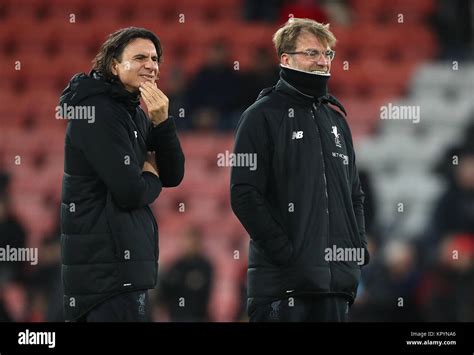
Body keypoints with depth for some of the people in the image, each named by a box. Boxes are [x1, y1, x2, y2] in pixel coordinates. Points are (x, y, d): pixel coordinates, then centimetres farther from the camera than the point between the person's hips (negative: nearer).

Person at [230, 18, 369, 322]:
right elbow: (245, 195, -10)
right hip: (283, 278, -6)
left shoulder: (335, 117, 19)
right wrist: (285, 251, -16)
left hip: (337, 278, 6)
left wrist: (359, 247, 9)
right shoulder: (263, 116, -2)